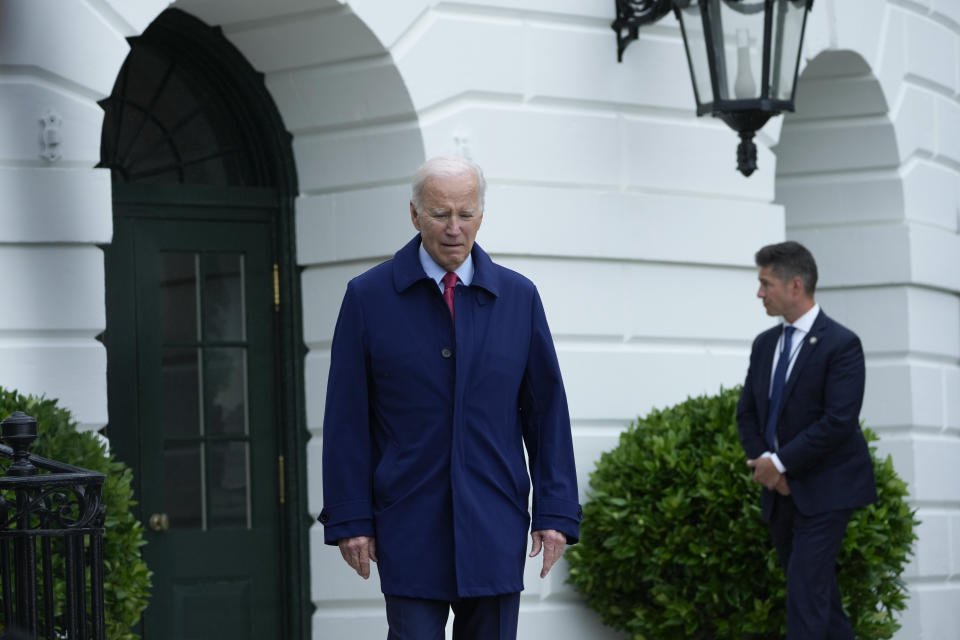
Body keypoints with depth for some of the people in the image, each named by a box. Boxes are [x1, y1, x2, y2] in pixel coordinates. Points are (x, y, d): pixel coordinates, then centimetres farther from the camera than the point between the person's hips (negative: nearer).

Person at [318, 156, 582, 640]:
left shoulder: (518, 297, 7)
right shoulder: (368, 297, 1)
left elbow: (547, 412, 7)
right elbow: (347, 419, 0)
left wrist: (556, 511, 1)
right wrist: (349, 519, -5)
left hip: (494, 526, 2)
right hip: (409, 524, -2)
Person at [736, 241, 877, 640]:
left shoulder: (841, 344, -12)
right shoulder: (765, 344, 11)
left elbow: (839, 422, -20)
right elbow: (747, 413, 13)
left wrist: (781, 463, -17)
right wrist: (763, 462, -5)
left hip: (823, 491, -7)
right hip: (781, 489, 7)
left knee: (806, 591, -13)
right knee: (819, 591, 12)